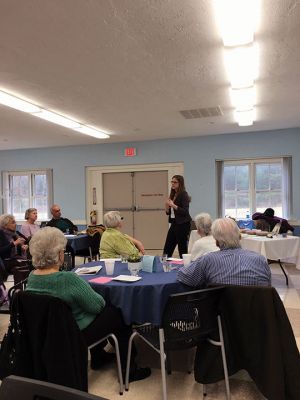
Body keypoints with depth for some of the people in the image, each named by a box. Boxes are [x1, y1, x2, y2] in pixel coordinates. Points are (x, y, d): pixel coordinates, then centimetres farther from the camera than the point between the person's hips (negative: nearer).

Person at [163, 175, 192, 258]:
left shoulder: (183, 194, -9)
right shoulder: (172, 195, 11)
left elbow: (185, 211, -17)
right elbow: (168, 212, 15)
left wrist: (173, 205, -23)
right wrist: (167, 206, -5)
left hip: (182, 224, -7)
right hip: (174, 223, 8)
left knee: (182, 249, 0)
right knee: (167, 249, 7)